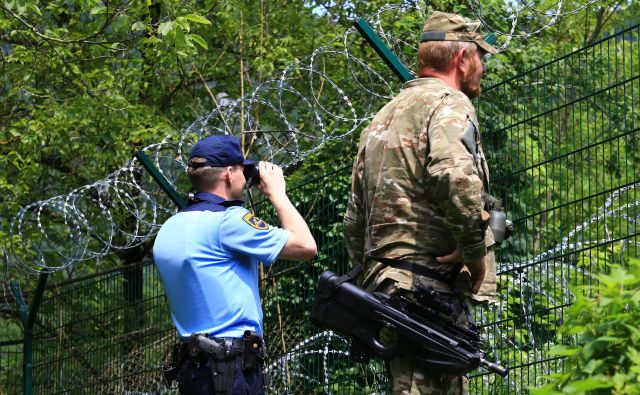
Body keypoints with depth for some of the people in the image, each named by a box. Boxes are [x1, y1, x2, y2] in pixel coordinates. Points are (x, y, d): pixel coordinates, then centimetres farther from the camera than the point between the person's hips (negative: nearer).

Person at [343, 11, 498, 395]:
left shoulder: (383, 117, 24)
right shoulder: (449, 104, -5)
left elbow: (355, 222, 26)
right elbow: (456, 178, -26)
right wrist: (475, 252, -15)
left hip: (382, 286, 9)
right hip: (430, 289, -9)